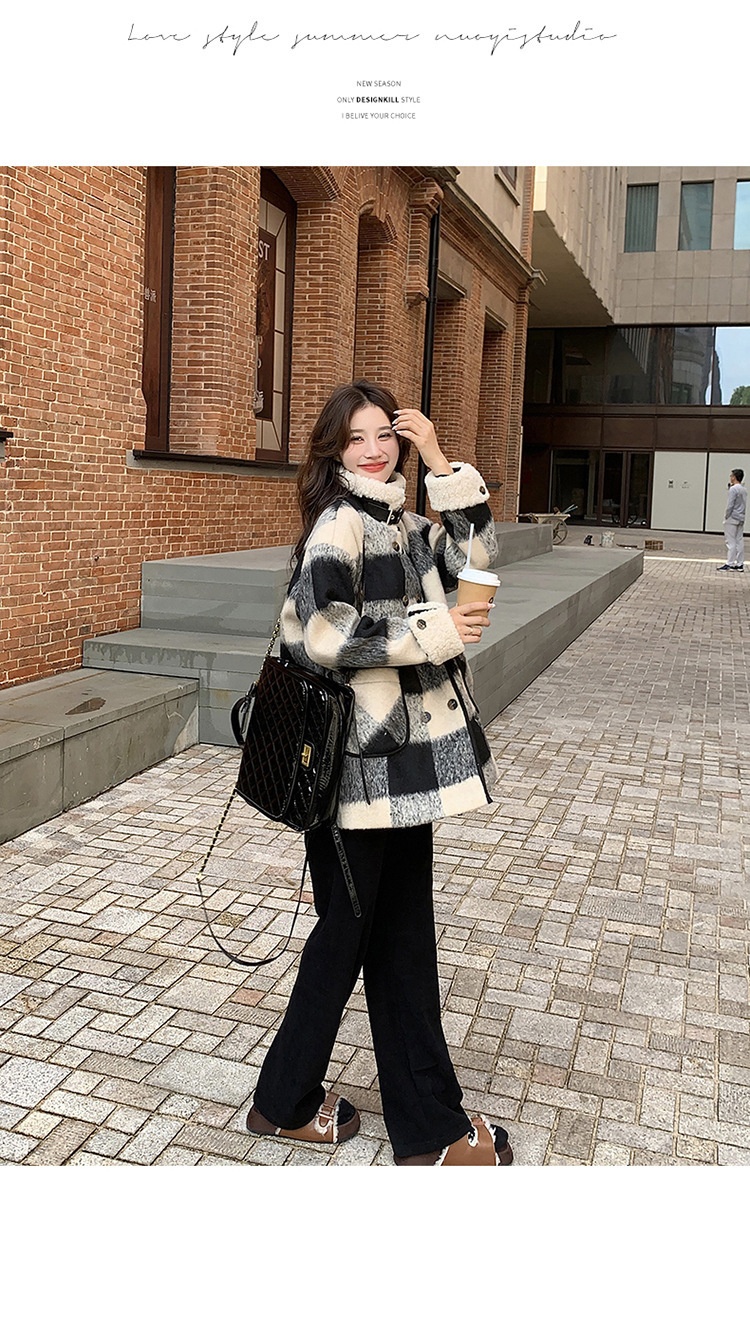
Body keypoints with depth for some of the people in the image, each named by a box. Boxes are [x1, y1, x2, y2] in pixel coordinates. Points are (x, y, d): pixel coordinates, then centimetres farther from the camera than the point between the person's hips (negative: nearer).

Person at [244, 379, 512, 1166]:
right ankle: (284, 1102, 30)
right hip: (359, 767, -8)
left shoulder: (401, 524, 12)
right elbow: (318, 630, -26)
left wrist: (439, 462, 0)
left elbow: (475, 557, 5)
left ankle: (428, 1129, 29)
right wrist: (434, 632, -22)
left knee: (402, 941, 14)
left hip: (404, 762, 9)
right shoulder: (341, 522, -14)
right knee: (346, 935, 7)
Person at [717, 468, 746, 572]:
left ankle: (730, 564, -8)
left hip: (732, 519, -8)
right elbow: (744, 505, 18)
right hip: (741, 520, 8)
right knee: (740, 541, 8)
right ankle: (740, 564, 8)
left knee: (731, 542, -7)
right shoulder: (744, 490, 14)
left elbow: (730, 505, -17)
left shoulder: (733, 489, -13)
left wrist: (726, 517, -9)